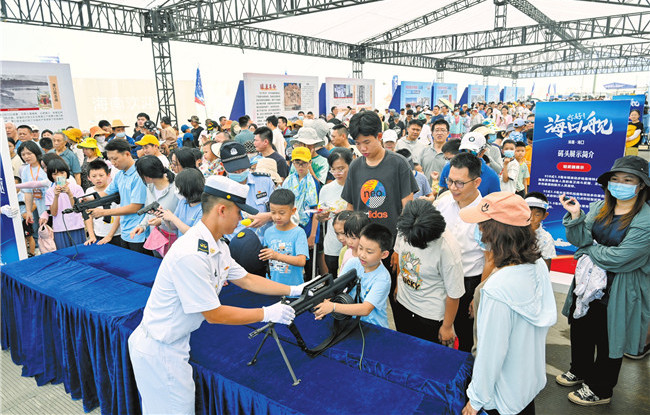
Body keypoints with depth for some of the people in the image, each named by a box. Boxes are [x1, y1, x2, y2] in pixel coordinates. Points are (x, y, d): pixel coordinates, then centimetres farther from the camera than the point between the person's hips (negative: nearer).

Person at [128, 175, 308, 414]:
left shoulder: (218, 247, 0)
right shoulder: (191, 254, -30)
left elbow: (246, 280, 11)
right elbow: (214, 314, -24)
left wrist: (294, 290, 9)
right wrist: (267, 314, -16)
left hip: (176, 342, 9)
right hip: (158, 350, -9)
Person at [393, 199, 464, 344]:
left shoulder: (447, 248, -32)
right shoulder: (404, 229, -16)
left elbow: (454, 294, -19)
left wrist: (447, 327, -8)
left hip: (430, 316, -5)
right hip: (402, 304, 5)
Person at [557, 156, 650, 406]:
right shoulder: (600, 208, -1)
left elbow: (619, 257, -24)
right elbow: (582, 240, -7)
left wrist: (590, 250, -10)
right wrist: (575, 217, -22)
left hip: (619, 290, -6)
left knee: (608, 338, 12)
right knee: (580, 329, 21)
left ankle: (600, 390, 34)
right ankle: (580, 371, 47)